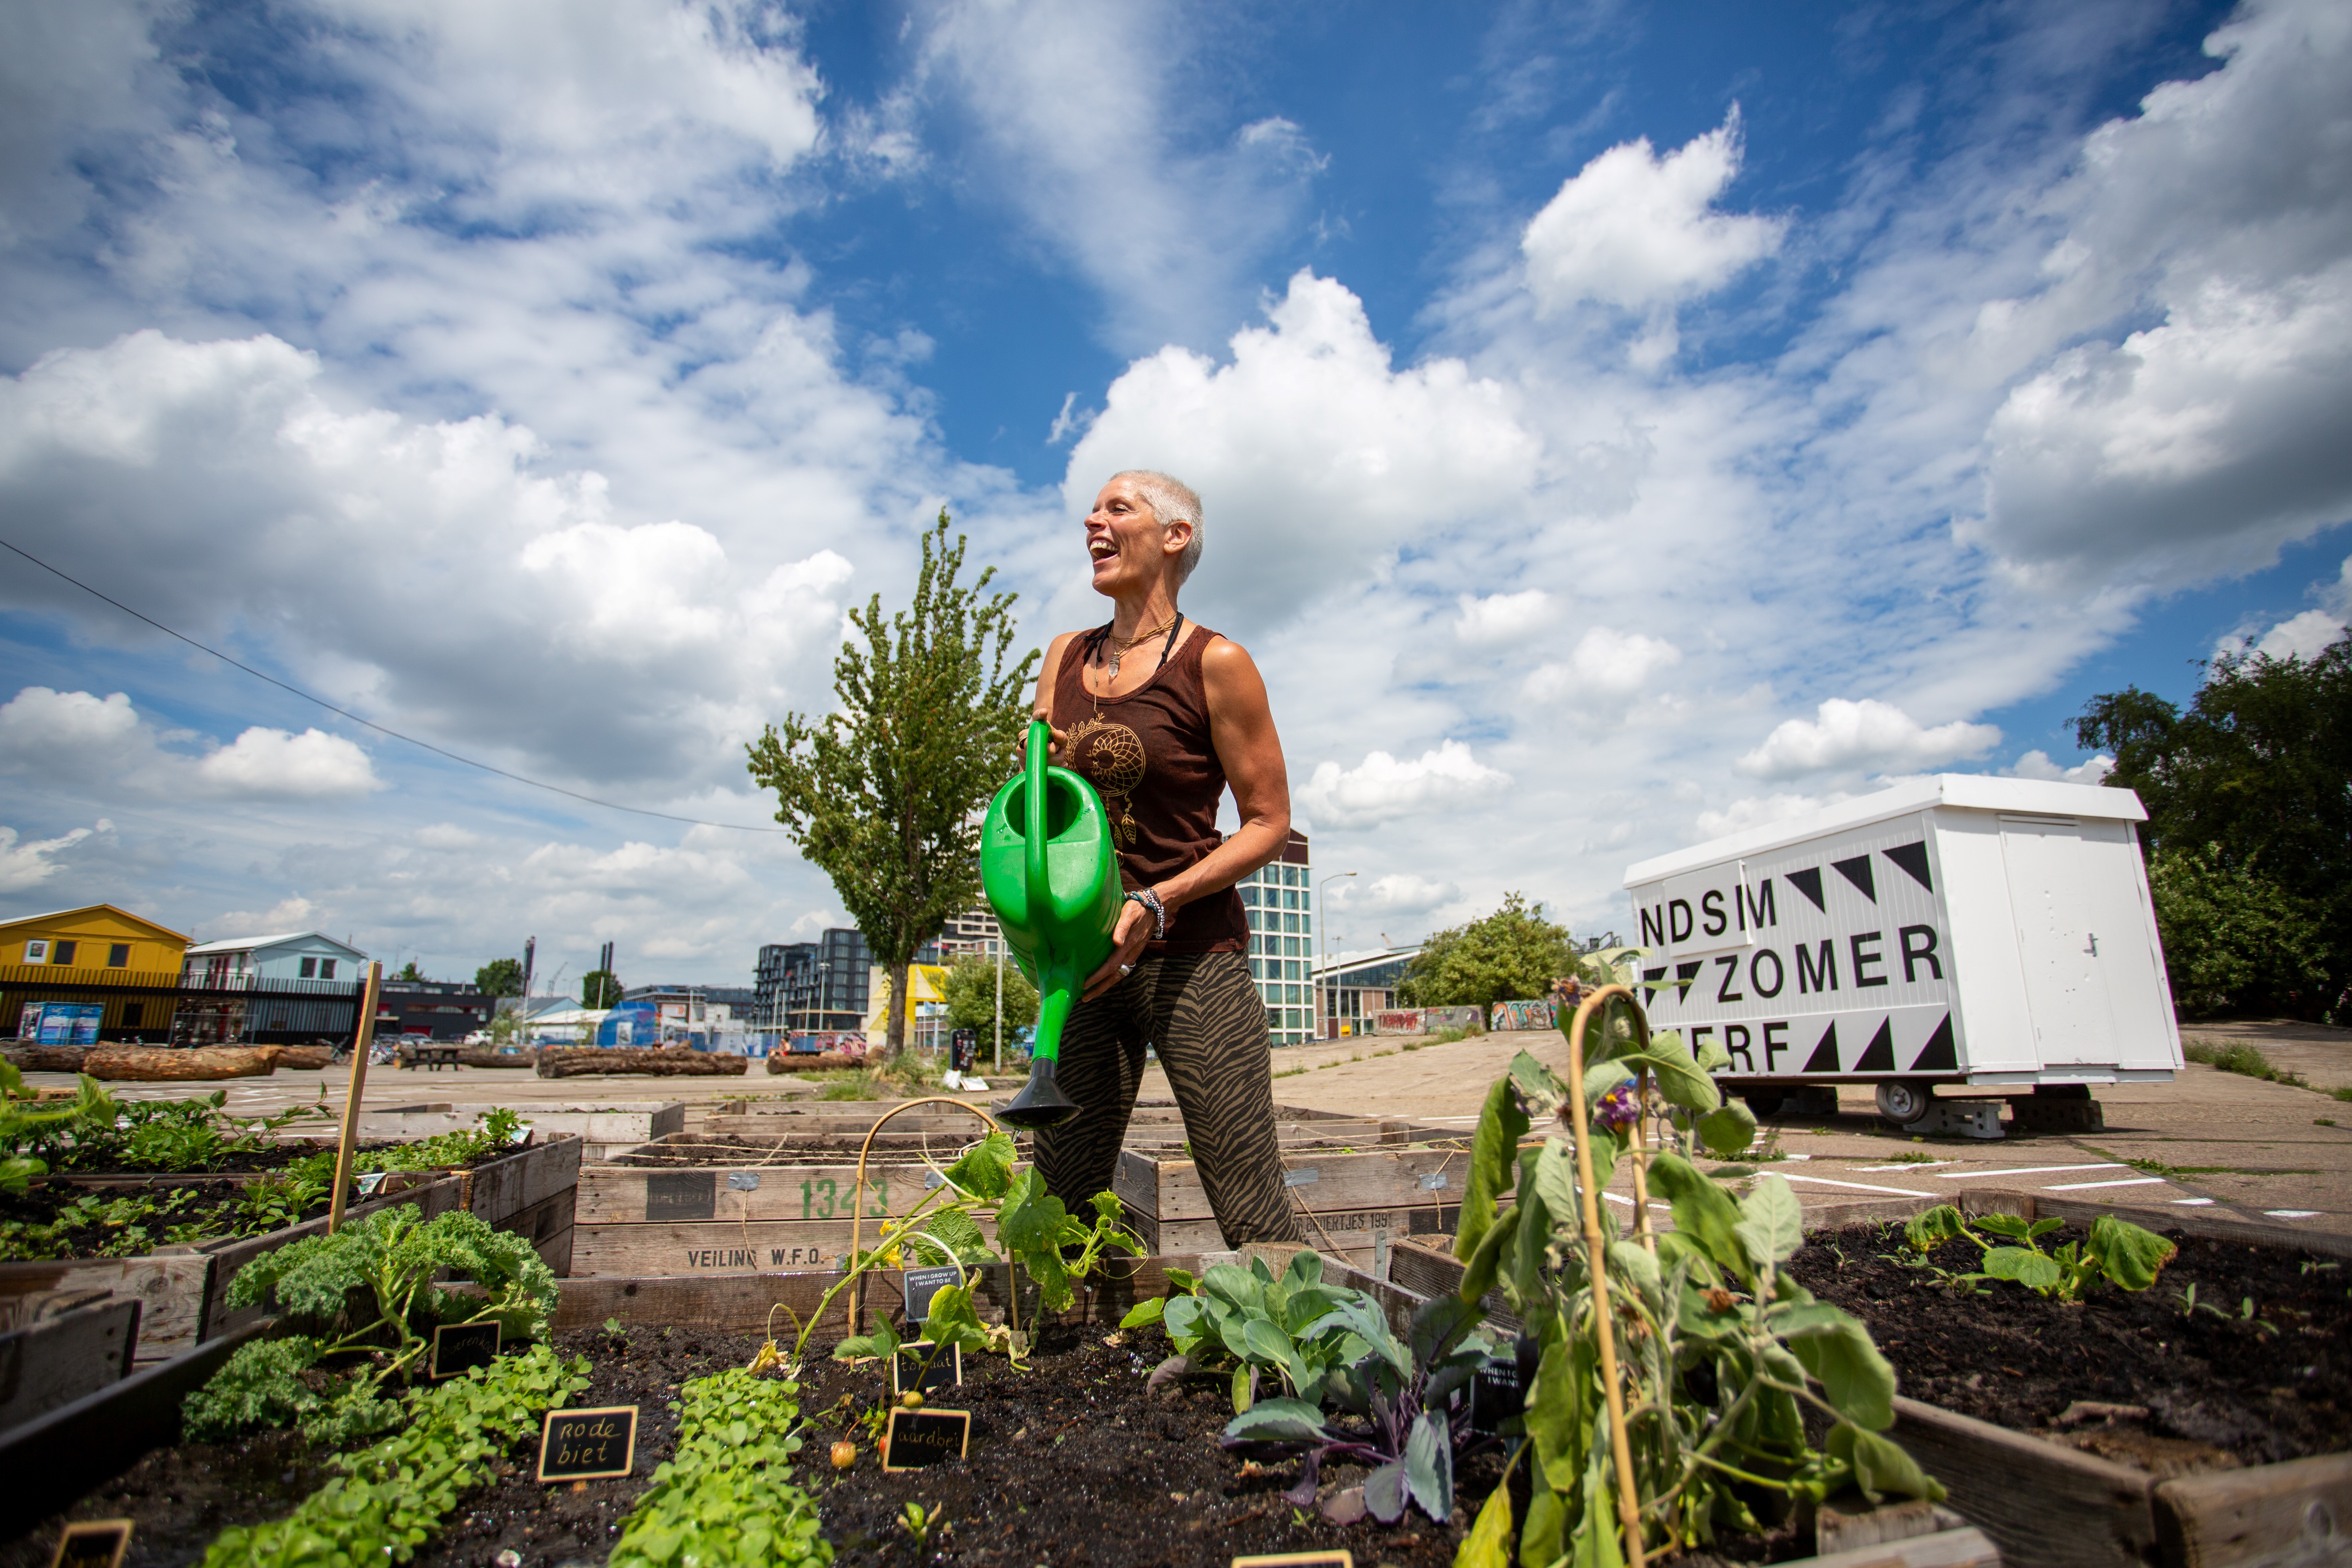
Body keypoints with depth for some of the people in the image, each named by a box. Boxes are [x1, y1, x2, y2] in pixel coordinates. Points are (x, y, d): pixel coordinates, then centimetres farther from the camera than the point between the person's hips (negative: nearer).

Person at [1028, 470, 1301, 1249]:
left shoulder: (1215, 662, -5)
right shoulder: (1065, 657, 12)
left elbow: (1269, 821, -4)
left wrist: (1158, 904, -16)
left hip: (1191, 955, -5)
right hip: (1087, 958, 5)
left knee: (1254, 1220, -4)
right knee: (1061, 1201, 7)